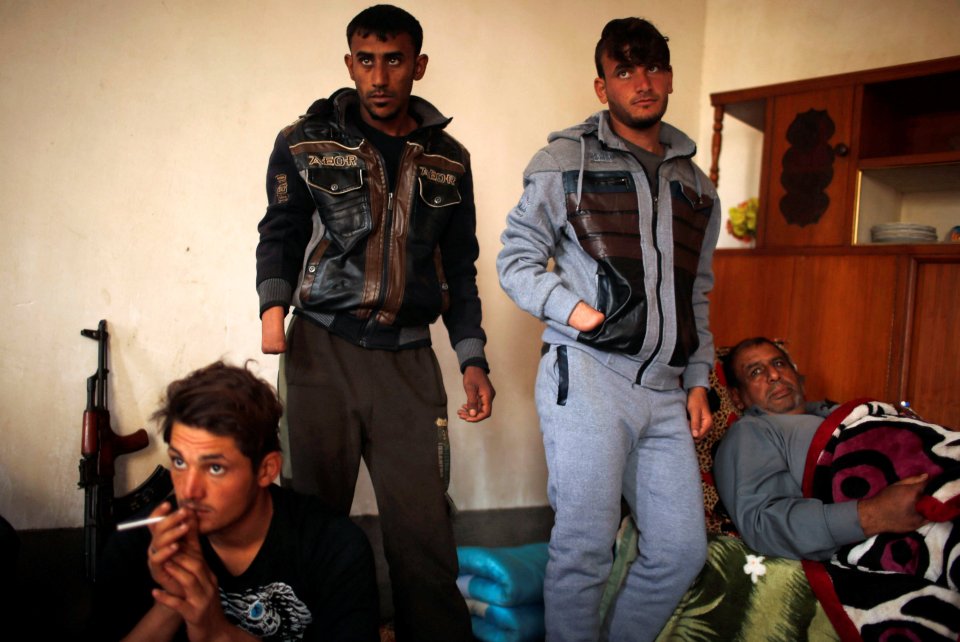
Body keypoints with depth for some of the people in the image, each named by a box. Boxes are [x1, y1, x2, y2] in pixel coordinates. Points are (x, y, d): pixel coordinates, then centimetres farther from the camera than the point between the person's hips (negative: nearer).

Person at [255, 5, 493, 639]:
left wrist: (473, 359, 6)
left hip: (409, 357, 1)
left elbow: (458, 268, 14)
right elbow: (281, 234, 8)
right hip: (322, 349, -1)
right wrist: (274, 304, -12)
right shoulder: (305, 144, 5)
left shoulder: (449, 159, 11)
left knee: (424, 527, 0)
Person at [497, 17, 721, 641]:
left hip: (667, 391, 5)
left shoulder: (698, 187, 19)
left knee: (684, 548, 7)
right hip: (588, 374, -5)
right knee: (586, 544, -3)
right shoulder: (566, 161, 4)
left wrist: (698, 379, 15)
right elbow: (517, 258, 3)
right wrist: (568, 307, -14)